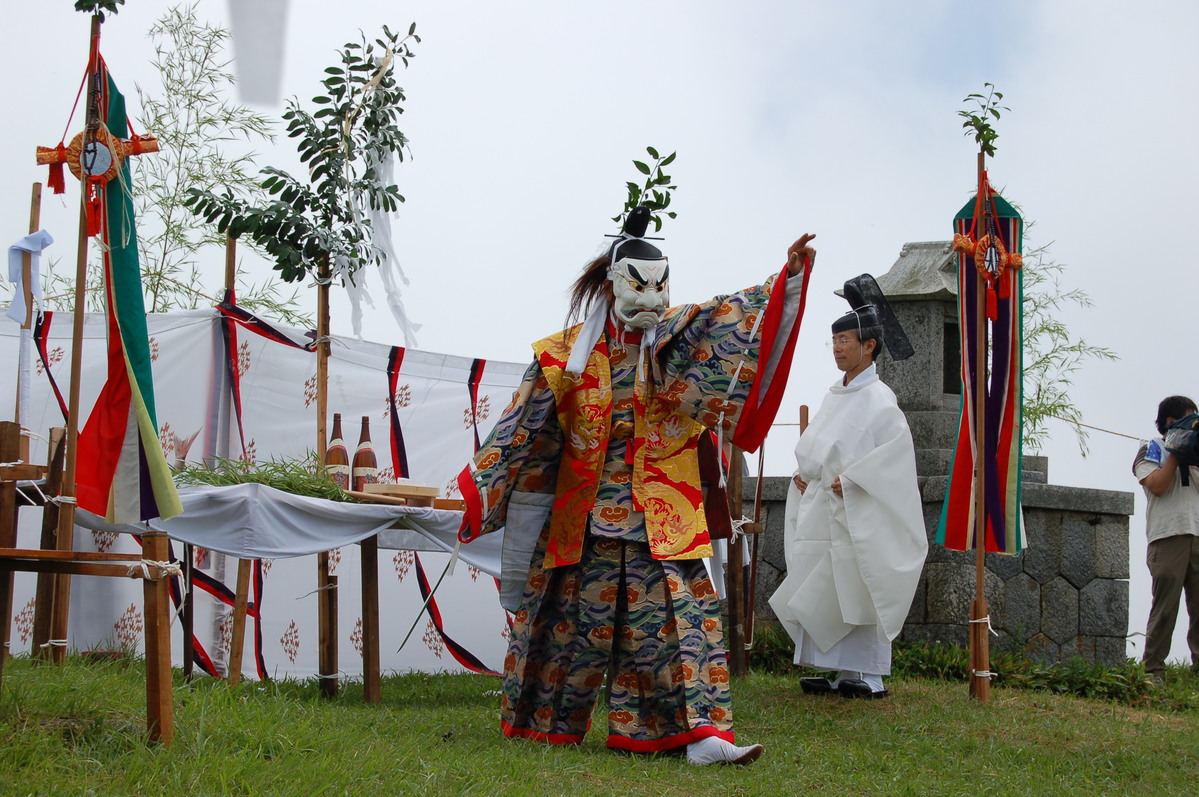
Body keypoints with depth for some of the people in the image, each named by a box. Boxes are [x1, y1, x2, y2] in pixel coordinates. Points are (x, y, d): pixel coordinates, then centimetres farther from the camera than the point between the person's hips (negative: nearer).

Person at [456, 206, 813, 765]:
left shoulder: (674, 339, 4)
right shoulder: (566, 355, -1)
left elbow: (731, 320, -8)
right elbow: (524, 429, -1)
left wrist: (789, 275, -21)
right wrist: (479, 487, -5)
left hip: (662, 517, 2)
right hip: (585, 514, -2)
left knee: (681, 612, -7)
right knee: (576, 619, 7)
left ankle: (699, 732, -9)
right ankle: (549, 724, 24)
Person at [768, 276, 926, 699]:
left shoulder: (878, 398, -9)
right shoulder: (835, 395, 15)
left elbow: (898, 448, -18)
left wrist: (852, 480, -20)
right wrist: (805, 473, 8)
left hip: (858, 514, -8)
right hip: (823, 510, 8)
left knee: (859, 591, -6)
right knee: (825, 592, 7)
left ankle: (869, 677, 0)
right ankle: (844, 673, 13)